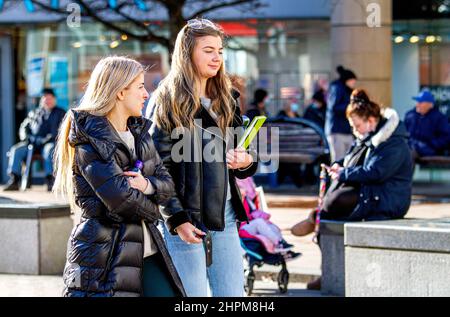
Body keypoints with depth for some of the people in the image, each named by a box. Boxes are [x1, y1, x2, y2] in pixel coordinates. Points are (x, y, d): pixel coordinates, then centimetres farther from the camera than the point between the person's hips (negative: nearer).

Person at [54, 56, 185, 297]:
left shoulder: (139, 131, 14)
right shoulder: (89, 138, -11)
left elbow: (167, 184, 11)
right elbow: (119, 196, -19)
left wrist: (147, 185, -10)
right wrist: (151, 210, -2)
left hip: (146, 248, 7)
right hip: (105, 254, -7)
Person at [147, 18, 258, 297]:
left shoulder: (226, 99, 15)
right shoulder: (168, 102, -4)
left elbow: (242, 160, 20)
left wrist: (247, 161, -4)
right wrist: (177, 219, -15)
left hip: (225, 217, 6)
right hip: (186, 221, -6)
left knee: (233, 296, 4)